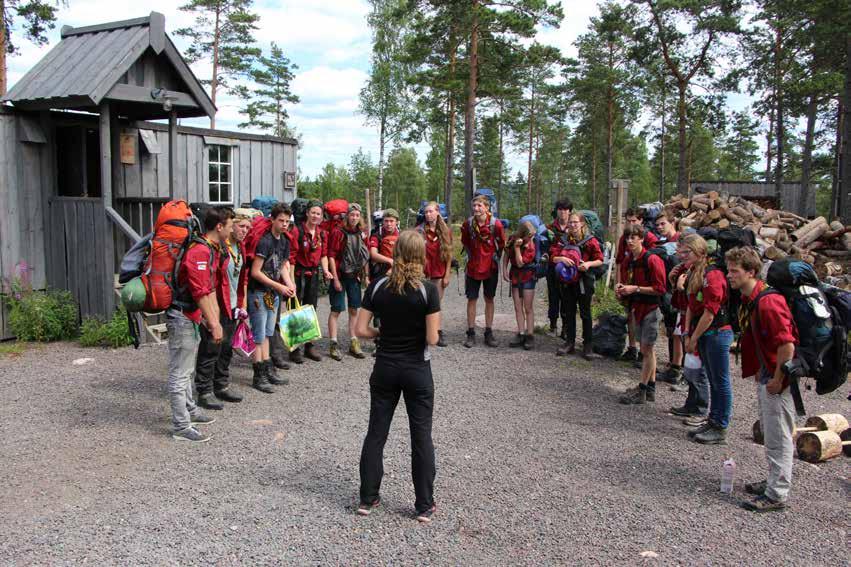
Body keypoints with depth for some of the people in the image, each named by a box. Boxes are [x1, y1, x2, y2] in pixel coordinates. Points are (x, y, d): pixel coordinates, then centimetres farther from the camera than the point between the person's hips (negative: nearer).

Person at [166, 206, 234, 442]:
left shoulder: (212, 251, 11)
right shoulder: (199, 252, -22)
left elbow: (211, 289, 14)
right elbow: (201, 294, -25)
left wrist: (215, 320, 12)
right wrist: (214, 324, -20)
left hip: (192, 318, 11)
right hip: (182, 318, -11)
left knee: (187, 369, 22)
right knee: (180, 374, -2)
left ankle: (190, 411, 36)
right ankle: (181, 427, 5)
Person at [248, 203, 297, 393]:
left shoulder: (284, 241, 7)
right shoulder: (265, 241, -18)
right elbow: (255, 272, -20)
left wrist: (289, 284, -5)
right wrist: (279, 286, -18)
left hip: (273, 293, 8)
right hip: (259, 293, -8)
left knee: (267, 334, 15)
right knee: (259, 335, -2)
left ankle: (268, 371, 22)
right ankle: (259, 377, 5)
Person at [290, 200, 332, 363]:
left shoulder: (322, 234, 7)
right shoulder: (297, 231, -12)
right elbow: (291, 257, -14)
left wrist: (325, 270, -3)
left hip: (313, 274, 6)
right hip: (298, 274, -6)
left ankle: (309, 346, 23)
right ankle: (294, 349, 6)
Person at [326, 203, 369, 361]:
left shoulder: (362, 233, 6)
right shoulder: (338, 231, -10)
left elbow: (365, 255, 12)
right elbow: (331, 256, -12)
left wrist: (365, 275, 7)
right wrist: (335, 278, -15)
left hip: (355, 276, 5)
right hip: (340, 276, -5)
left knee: (354, 310, 11)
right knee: (336, 310, 0)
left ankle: (353, 343, 20)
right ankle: (333, 345, 5)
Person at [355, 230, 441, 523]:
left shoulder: (377, 286, -5)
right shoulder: (428, 289, -14)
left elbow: (361, 330, -6)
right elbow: (432, 338, -16)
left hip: (385, 368, 3)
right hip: (417, 370, -2)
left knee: (376, 432, 14)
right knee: (421, 436, 8)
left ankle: (367, 499, 23)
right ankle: (424, 505, 16)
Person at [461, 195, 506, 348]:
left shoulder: (495, 223, -12)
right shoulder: (468, 224, -7)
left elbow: (502, 242, 3)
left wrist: (494, 255, 6)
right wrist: (471, 255, 9)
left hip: (491, 267, 0)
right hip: (473, 267, 1)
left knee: (489, 299, 9)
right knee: (472, 299, 2)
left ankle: (488, 333, 18)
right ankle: (471, 334, 11)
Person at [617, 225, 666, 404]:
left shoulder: (652, 260, -16)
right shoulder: (630, 260, 9)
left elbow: (660, 288, -18)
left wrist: (635, 289, -21)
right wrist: (622, 288, 2)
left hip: (651, 309, -8)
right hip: (637, 308, 8)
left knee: (646, 349, -5)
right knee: (646, 349, 13)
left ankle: (642, 392, 1)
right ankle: (650, 390, 21)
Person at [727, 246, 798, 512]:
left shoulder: (768, 302, -25)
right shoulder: (748, 301, 6)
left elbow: (787, 344, -27)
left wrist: (777, 380, -20)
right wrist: (760, 371, 16)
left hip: (778, 379, -10)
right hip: (765, 376, 10)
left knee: (778, 438, 1)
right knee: (769, 433, 21)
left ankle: (777, 495, 11)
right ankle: (775, 481, 35)